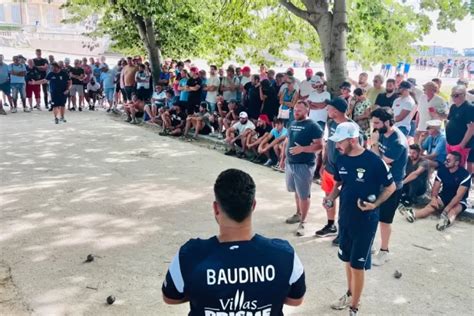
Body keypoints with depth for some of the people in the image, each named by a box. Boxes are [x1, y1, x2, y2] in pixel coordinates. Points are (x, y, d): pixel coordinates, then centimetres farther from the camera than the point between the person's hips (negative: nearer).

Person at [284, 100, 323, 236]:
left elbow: (319, 145, -17)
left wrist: (302, 149, -26)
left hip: (304, 165, -7)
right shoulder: (292, 124, 12)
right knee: (296, 191, 19)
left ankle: (302, 222, 4)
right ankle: (298, 214, 34)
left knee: (304, 195, -2)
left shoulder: (313, 126, -12)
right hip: (290, 163, 7)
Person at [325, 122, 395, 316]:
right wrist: (331, 198, -5)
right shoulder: (341, 160, -2)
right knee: (347, 260, 20)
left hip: (365, 221, -6)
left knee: (357, 265, 3)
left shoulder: (373, 161, -19)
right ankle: (350, 295, 41)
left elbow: (390, 187, -8)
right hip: (345, 217, 6)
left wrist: (375, 205, -20)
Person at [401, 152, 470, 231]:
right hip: (444, 197, 3)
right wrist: (434, 198, -24)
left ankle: (447, 220, -71)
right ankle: (414, 214, -56)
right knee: (432, 205, -28)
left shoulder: (465, 175, -20)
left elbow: (459, 195, -27)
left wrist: (447, 209, -37)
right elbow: (436, 187, -2)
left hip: (459, 201, -3)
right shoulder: (442, 169, -5)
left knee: (453, 210, -37)